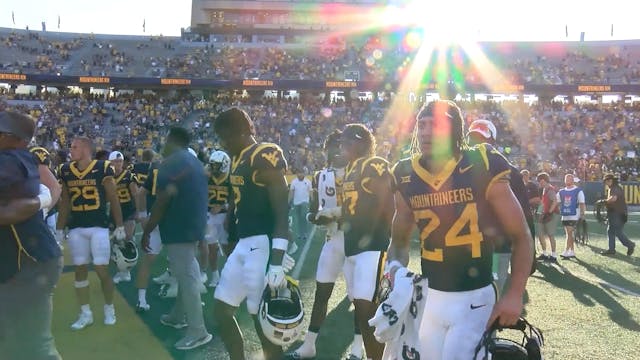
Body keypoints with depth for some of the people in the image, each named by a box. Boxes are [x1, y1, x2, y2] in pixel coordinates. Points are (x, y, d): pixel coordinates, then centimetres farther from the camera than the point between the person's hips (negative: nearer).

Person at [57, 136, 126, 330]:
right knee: (80, 270, 7)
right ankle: (85, 313, 18)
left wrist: (120, 227, -3)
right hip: (76, 228, 4)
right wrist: (59, 229, 13)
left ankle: (109, 309, 17)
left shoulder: (102, 168, -7)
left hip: (99, 227, -4)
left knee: (102, 270, -2)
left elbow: (113, 199, -2)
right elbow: (65, 203, 14)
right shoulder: (66, 171, 7)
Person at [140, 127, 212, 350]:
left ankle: (198, 331, -3)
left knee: (186, 278, -6)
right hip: (195, 226, 10)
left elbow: (162, 203, -16)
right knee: (186, 274, 20)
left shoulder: (170, 164, -13)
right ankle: (178, 316, 34)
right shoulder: (196, 163, 14)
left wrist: (147, 232, -9)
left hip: (178, 229, -9)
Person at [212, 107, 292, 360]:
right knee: (222, 310, 15)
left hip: (262, 245, -10)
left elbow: (282, 214, -18)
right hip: (243, 244, 10)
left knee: (263, 320, -2)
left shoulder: (265, 158, -14)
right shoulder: (238, 160, 14)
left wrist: (276, 264, -23)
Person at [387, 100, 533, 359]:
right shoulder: (407, 177, 0)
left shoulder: (482, 169, -10)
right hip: (428, 296, 4)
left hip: (473, 298, -3)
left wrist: (515, 295, -11)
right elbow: (400, 239, 14)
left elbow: (521, 236, -4)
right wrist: (395, 266, -7)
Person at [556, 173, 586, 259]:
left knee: (569, 233, -11)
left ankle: (566, 252, -11)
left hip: (574, 216, -5)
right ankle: (572, 252, 19)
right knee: (569, 234, 11)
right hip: (564, 216, 5)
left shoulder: (578, 191, -2)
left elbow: (582, 204, -3)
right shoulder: (561, 192, 11)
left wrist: (582, 215, -7)